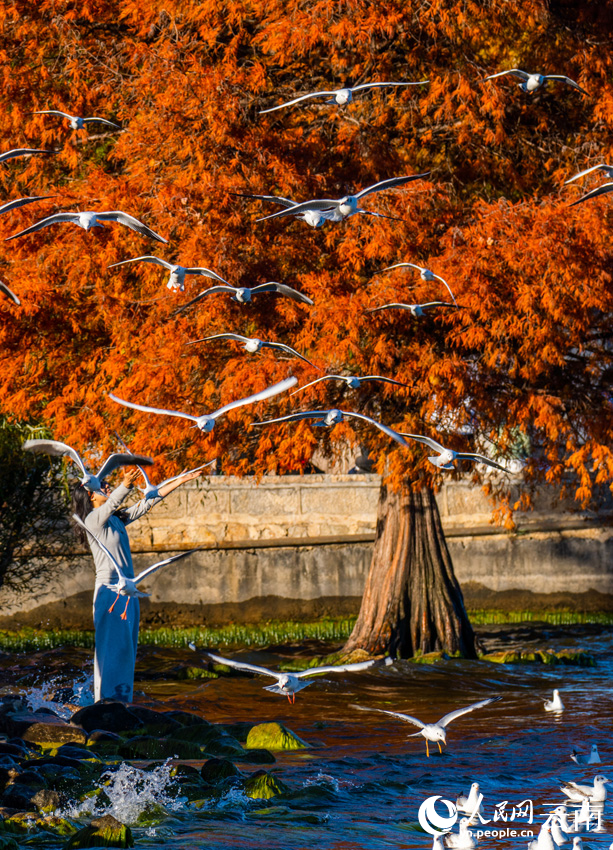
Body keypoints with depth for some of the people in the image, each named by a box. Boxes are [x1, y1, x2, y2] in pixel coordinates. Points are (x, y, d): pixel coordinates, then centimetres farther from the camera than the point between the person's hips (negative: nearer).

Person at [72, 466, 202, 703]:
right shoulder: (93, 520, -8)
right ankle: (104, 699, -8)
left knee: (126, 649, 8)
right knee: (111, 647, -10)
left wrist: (178, 482, 19)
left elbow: (147, 503, 18)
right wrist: (125, 485, -46)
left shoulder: (117, 519, 15)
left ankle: (121, 699, 12)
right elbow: (111, 503, -27)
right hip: (109, 591, -8)